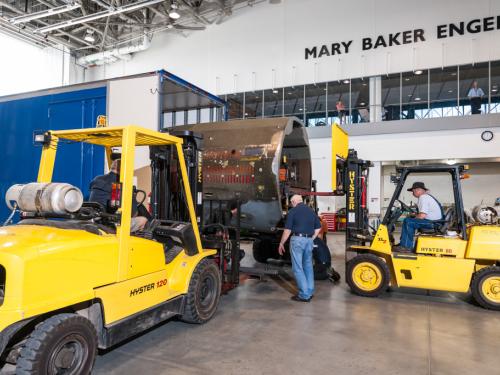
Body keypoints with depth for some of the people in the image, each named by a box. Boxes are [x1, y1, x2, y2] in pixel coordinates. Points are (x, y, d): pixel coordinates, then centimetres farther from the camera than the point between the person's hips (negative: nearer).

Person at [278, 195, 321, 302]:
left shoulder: (293, 211, -5)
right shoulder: (311, 211, 13)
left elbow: (287, 230, -8)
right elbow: (318, 228, 15)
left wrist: (281, 243, 0)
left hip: (297, 239, -6)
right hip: (309, 240, 6)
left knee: (298, 268, 0)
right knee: (308, 266, 17)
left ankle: (304, 295, -1)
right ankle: (310, 292, 23)